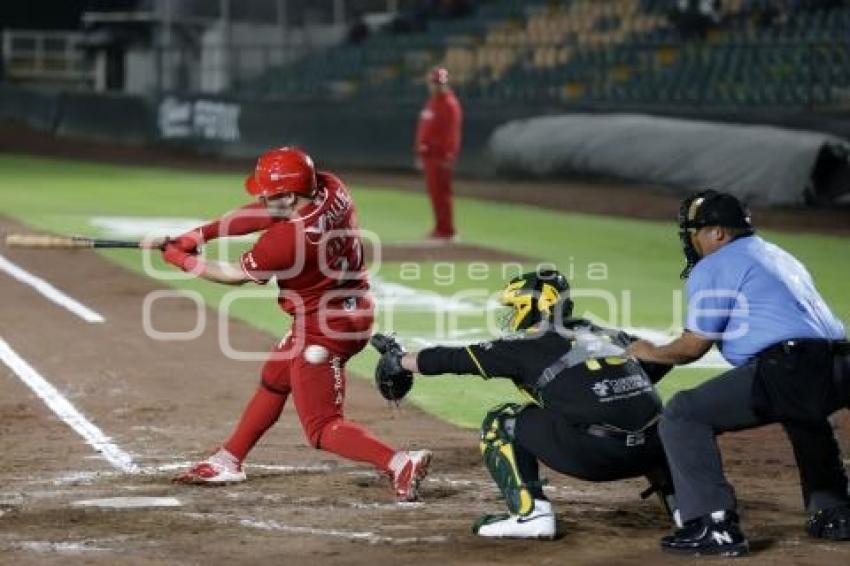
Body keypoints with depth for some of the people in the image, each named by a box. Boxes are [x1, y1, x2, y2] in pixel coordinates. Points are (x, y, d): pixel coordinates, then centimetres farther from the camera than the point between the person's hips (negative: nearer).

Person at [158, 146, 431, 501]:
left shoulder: (286, 240, -30)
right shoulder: (331, 189, -10)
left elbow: (237, 275, -10)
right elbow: (260, 216, 3)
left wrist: (183, 261, 3)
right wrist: (200, 234, 0)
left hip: (323, 330, -10)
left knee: (321, 428, -2)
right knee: (274, 381, 25)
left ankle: (400, 464, -16)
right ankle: (227, 462, 38)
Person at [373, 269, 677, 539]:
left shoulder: (530, 345, 9)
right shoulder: (611, 336, 24)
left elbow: (457, 359, 15)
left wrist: (399, 361, 28)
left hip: (594, 452, -6)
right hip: (648, 453, 6)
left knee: (500, 425, 12)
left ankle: (530, 513, 0)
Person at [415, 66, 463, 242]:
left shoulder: (450, 104, -11)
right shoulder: (431, 102, 19)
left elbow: (453, 133, -18)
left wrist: (449, 157, -23)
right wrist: (420, 153, 21)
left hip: (441, 156, -9)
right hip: (428, 154, 9)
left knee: (441, 192, -9)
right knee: (434, 192, 11)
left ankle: (446, 230, -6)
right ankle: (440, 228, 17)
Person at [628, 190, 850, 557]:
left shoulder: (713, 267, 5)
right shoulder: (779, 256, 30)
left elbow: (694, 346, 4)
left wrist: (651, 353, 22)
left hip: (788, 369, -9)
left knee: (682, 414, -4)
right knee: (803, 412, 42)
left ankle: (715, 526, -15)